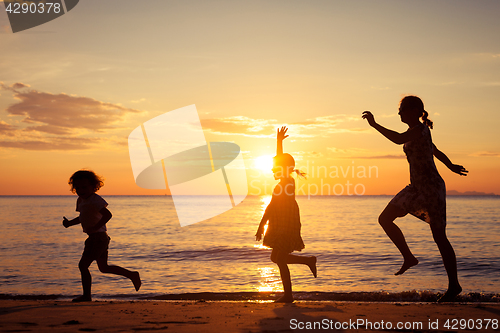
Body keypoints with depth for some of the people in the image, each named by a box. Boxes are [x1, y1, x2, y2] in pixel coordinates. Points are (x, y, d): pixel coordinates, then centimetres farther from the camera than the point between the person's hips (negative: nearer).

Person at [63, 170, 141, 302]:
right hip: (102, 238, 10)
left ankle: (86, 295, 3)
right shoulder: (81, 200, 14)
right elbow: (83, 217, 29)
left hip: (98, 237, -10)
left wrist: (94, 228, -29)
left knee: (83, 265, -5)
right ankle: (132, 275, 21)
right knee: (104, 268, 17)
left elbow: (107, 214, -26)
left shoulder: (95, 199, -15)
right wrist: (69, 223, 15)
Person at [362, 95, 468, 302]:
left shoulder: (419, 129, -15)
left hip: (432, 187, -9)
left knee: (439, 236, -3)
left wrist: (374, 125, -28)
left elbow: (398, 139, -34)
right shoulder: (416, 132, 14)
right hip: (416, 187, 9)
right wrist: (451, 166, 39)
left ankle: (454, 285, 8)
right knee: (385, 219, 0)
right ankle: (408, 258, 10)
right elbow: (436, 152, 27)